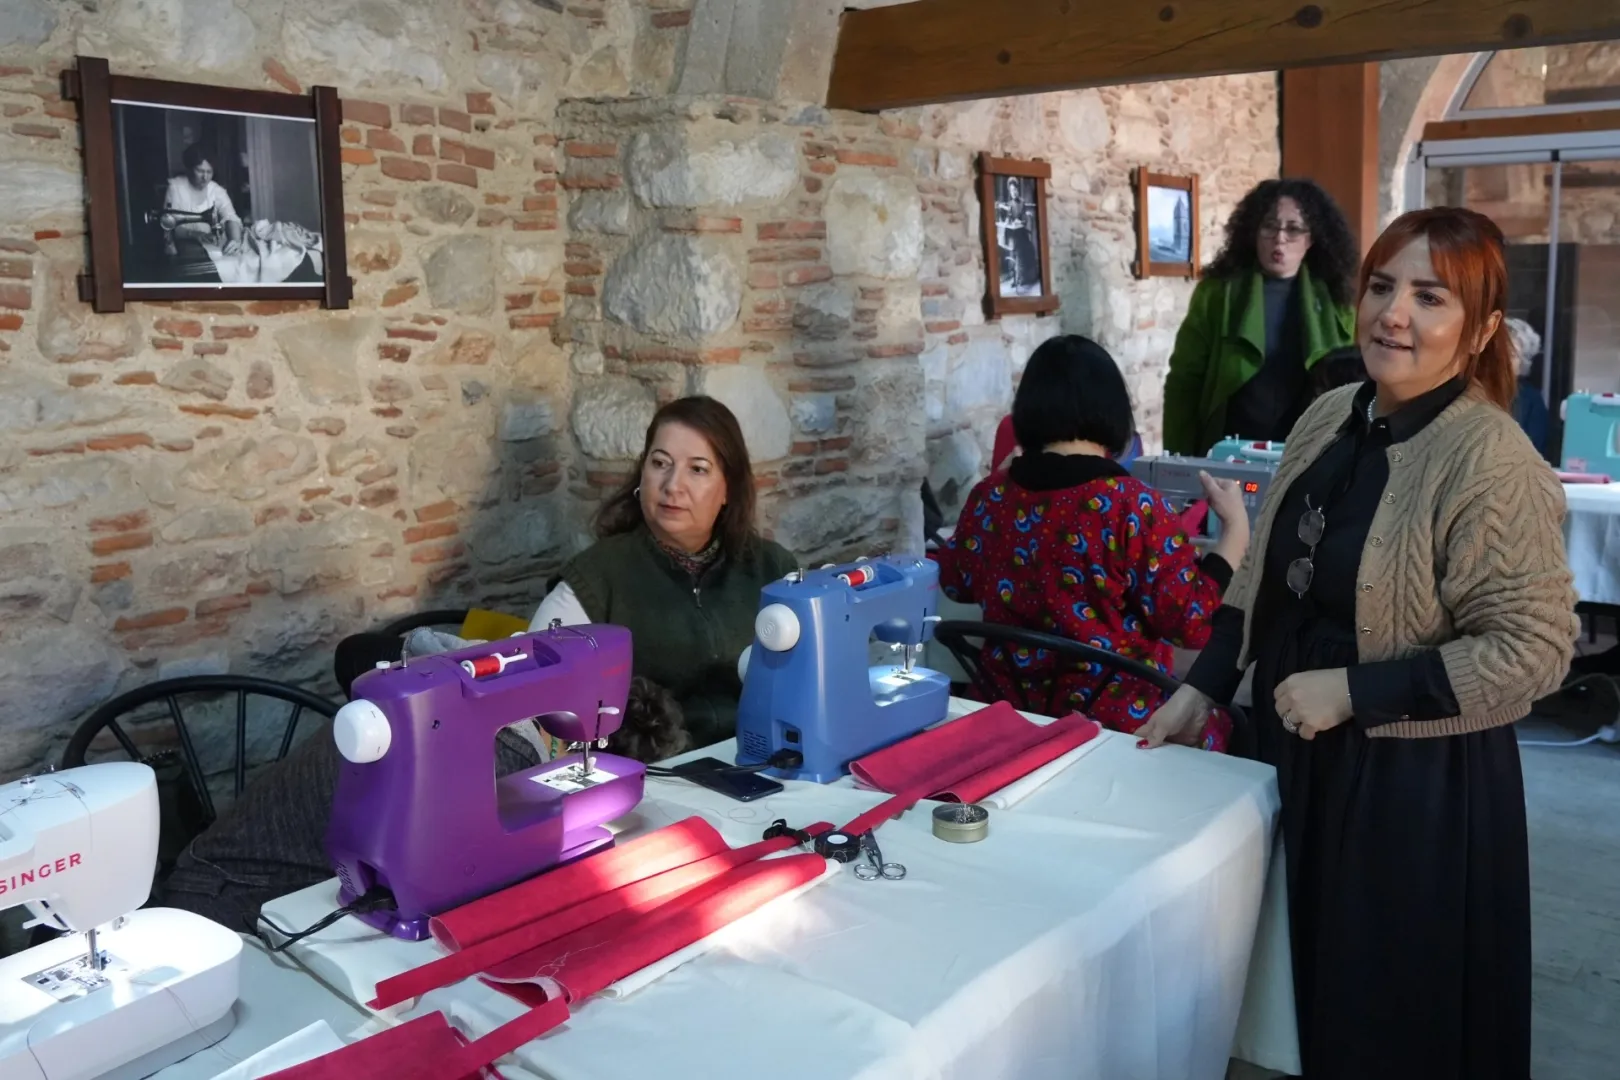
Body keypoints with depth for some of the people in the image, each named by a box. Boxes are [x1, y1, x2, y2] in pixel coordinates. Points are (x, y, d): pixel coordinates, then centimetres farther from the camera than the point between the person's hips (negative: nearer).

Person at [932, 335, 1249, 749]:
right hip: (1116, 722, -5)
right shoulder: (1133, 505, -19)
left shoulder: (989, 497, -4)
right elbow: (1193, 622, -16)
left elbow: (956, 583, 14)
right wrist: (1236, 526, -4)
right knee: (1227, 724, 22)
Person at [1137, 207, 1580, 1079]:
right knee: (1326, 982, 23)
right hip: (1305, 754, 7)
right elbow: (1265, 575, 10)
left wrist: (1351, 691, -23)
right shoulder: (1330, 417, 1)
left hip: (1417, 781, -6)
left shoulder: (1492, 463, -20)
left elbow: (1532, 649, -22)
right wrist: (1203, 688, 7)